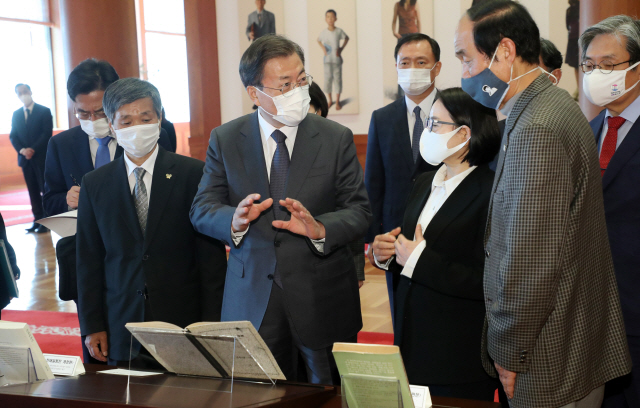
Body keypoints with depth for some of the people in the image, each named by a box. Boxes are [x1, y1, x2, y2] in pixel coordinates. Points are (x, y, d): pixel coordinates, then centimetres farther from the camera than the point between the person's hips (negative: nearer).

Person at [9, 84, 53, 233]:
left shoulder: (44, 111, 0)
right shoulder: (16, 114, 13)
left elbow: (47, 133, -8)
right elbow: (13, 136, 9)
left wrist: (33, 149, -16)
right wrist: (21, 150, -10)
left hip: (41, 157, -4)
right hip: (25, 158, 4)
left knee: (45, 189, -3)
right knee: (33, 191, 6)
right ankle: (37, 219, 10)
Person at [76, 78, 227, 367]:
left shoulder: (193, 174, -2)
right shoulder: (94, 184, 7)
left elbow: (212, 255, -2)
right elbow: (89, 261, 9)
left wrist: (210, 325, -5)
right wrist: (92, 326, 4)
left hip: (184, 324, -2)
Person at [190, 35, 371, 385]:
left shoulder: (337, 138, -2)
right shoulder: (225, 139, 1)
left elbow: (359, 212, -4)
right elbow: (202, 210, 1)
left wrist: (320, 228, -24)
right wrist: (235, 220, -21)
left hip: (322, 299, 0)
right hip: (252, 299, 1)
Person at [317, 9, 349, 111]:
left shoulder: (339, 31, -6)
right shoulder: (324, 32, -2)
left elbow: (346, 38, 11)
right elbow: (318, 40, 17)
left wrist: (341, 48, 1)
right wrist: (323, 48, 1)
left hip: (337, 59, -1)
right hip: (327, 59, 1)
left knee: (337, 78, 3)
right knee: (328, 78, 3)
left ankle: (337, 101, 14)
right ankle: (330, 100, 19)